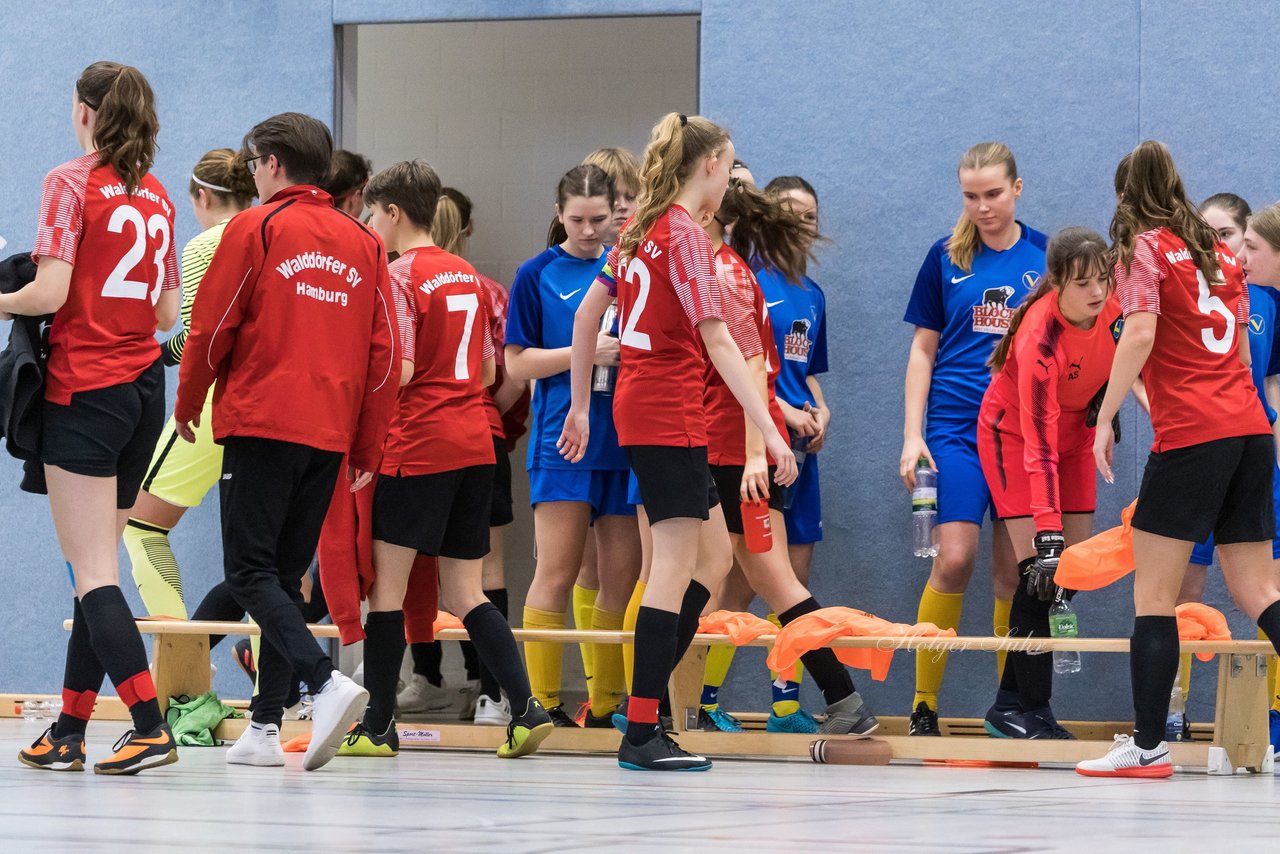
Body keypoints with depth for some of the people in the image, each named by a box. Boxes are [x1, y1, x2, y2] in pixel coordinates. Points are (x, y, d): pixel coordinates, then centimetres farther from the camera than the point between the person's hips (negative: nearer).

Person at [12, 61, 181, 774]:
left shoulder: (72, 184, -8)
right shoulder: (157, 195, 12)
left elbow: (50, 292, -16)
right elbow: (167, 314, 13)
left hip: (85, 389, -7)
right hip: (145, 388, 7)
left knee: (94, 574, -6)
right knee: (97, 566, 11)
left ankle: (151, 728, -16)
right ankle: (70, 733, 14)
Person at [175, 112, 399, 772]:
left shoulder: (256, 228, -2)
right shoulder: (363, 243, 12)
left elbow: (211, 327, -2)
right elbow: (383, 353, 11)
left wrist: (188, 405, 14)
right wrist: (366, 450, 15)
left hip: (261, 423, -5)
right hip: (329, 435, 5)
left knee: (250, 573, -6)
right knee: (286, 576, 12)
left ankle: (327, 682, -28)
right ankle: (265, 727, 8)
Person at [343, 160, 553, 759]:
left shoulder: (401, 276, -8)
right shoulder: (466, 275, 14)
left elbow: (399, 370, -15)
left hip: (417, 448, -7)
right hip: (474, 445, 7)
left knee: (386, 584, 0)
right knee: (463, 593, 10)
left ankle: (378, 725, 1)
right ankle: (525, 706, -3)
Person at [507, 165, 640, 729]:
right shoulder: (537, 275, 2)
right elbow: (518, 364, -1)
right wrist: (585, 351, -14)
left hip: (627, 441, 4)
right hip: (562, 443, -4)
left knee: (623, 578, 3)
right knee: (557, 575, -6)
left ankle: (605, 706, 10)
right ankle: (542, 701, -1)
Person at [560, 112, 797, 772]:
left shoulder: (640, 228, 12)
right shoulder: (686, 234, -13)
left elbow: (586, 315, 18)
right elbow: (717, 343, -19)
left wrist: (581, 406, 24)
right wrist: (769, 432, -20)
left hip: (639, 404, 9)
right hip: (670, 414, -9)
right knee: (675, 567, -7)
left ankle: (645, 703, 12)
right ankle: (641, 734, -8)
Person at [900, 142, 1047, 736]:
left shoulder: (1046, 256, 4)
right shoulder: (946, 257, 4)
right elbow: (924, 349, 8)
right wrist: (912, 435, 1)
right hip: (956, 426, -1)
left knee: (1014, 570, 2)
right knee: (955, 558, -13)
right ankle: (923, 704, -5)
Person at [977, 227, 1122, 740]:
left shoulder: (1115, 307, -21)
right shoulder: (1039, 338, -37)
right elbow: (1040, 450, -39)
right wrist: (1048, 537, -43)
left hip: (1075, 429, 6)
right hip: (1013, 433, -6)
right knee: (1040, 573, -15)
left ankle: (1012, 704, 7)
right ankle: (1029, 711, -9)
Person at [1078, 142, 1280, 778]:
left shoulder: (1145, 248, -1)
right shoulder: (1220, 254, 18)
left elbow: (1141, 333, -14)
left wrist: (1105, 419, -11)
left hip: (1190, 436, -6)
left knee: (1153, 595, -2)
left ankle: (1148, 745, -5)